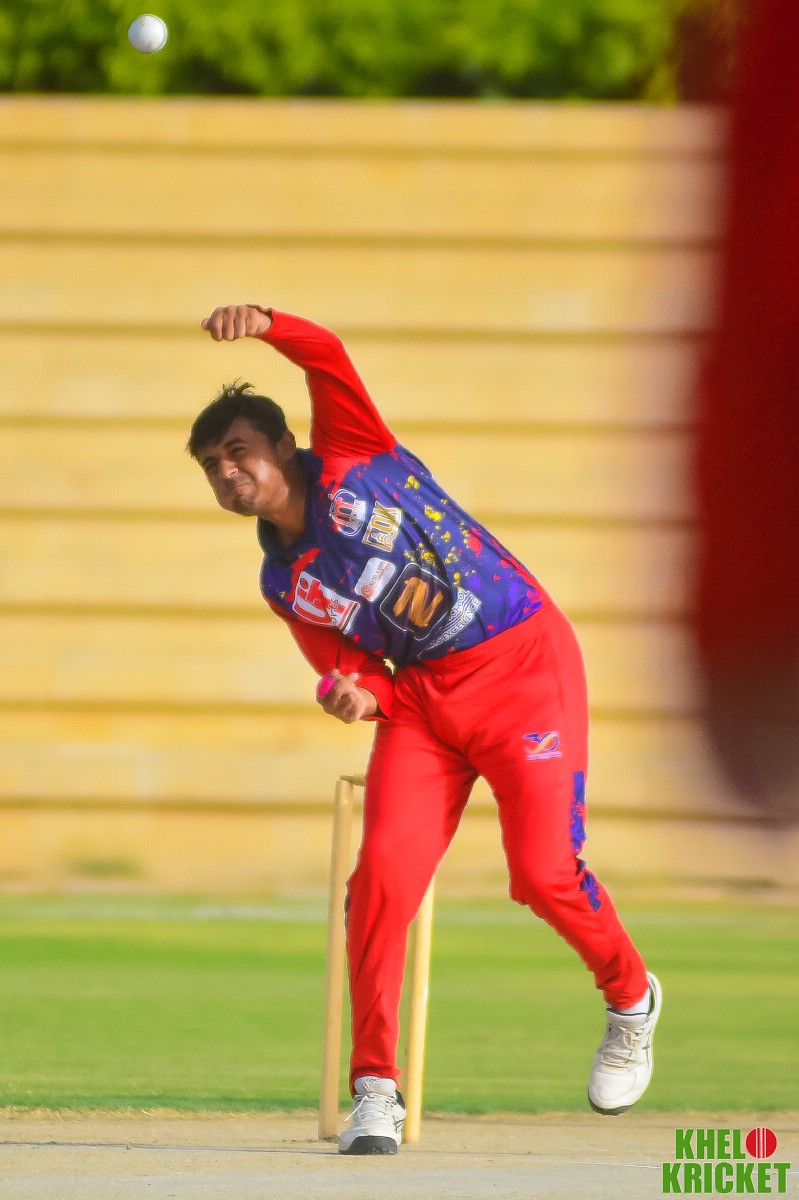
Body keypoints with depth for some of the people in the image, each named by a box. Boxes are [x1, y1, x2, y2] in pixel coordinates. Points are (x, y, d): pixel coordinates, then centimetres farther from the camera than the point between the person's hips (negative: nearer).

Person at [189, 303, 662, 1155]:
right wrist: (358, 699, -19)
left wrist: (263, 325, -35)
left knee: (544, 874, -13)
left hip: (524, 663, -4)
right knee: (384, 869, -15)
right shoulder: (284, 585, 8)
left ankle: (630, 997, 18)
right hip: (422, 694, 4)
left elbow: (327, 357, -16)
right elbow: (361, 672, 5)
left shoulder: (350, 460, -1)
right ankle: (376, 1088, -10)